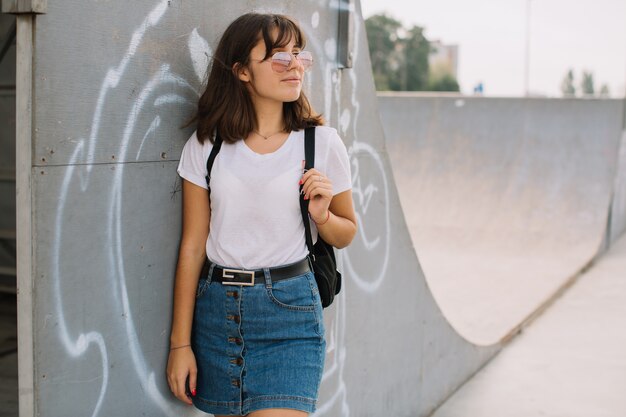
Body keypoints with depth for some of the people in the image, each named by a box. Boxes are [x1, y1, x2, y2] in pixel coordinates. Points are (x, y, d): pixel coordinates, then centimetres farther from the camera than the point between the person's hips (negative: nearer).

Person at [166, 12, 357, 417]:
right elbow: (193, 246, 2)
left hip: (289, 310, -2)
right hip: (218, 309, 2)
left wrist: (321, 215, -13)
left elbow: (345, 234, 10)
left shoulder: (322, 142, -2)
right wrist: (181, 343, 2)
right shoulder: (206, 145, 0)